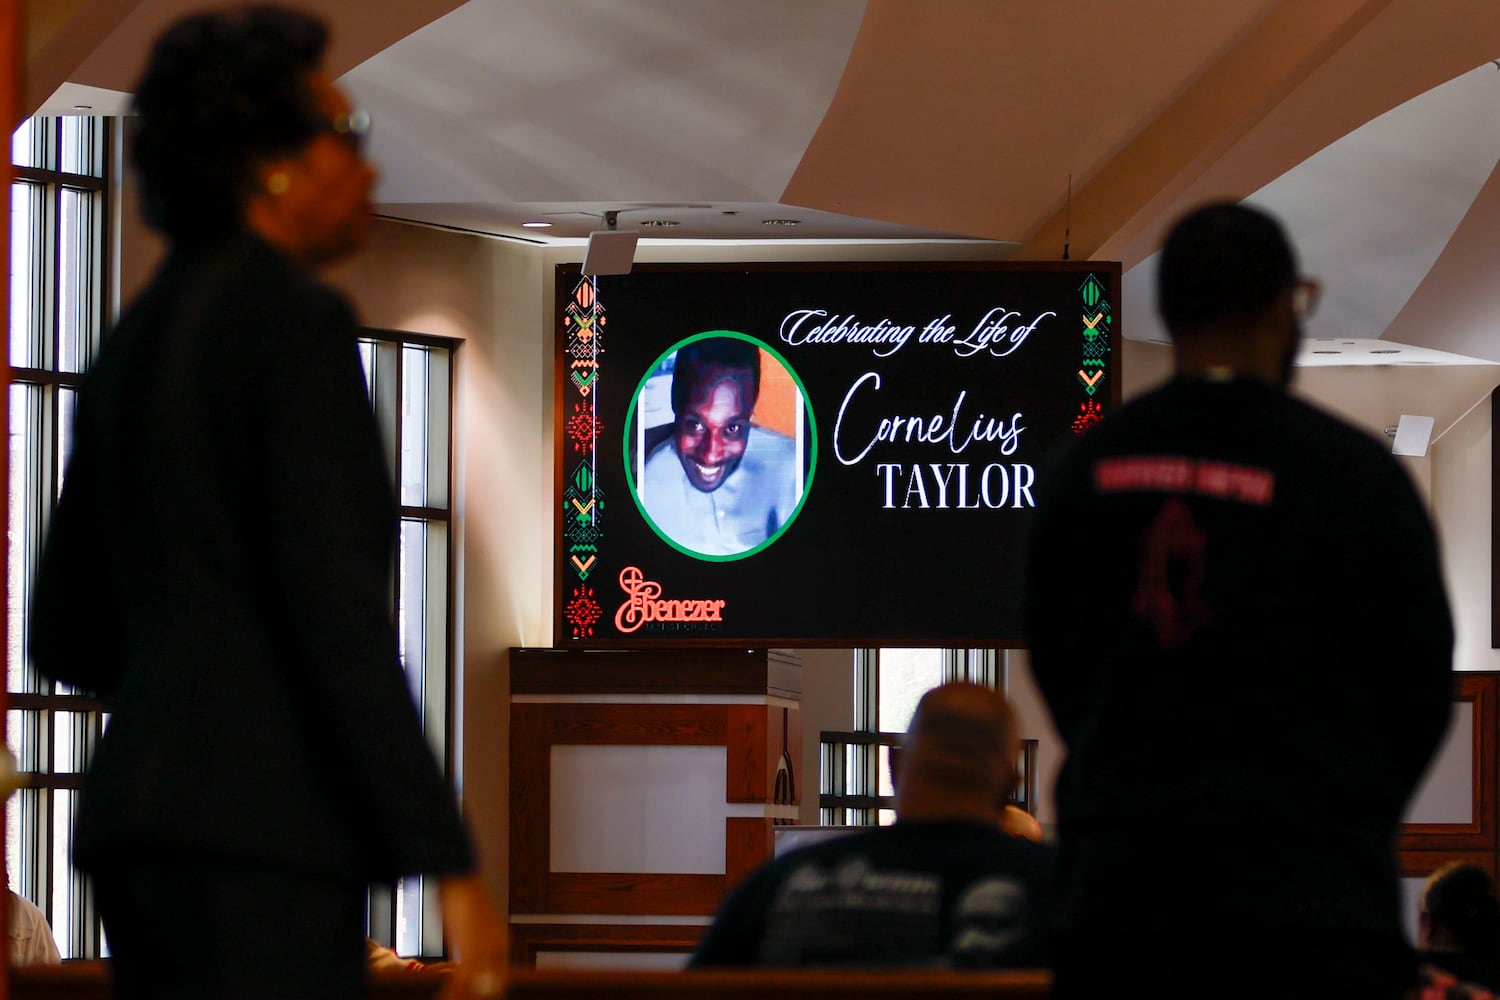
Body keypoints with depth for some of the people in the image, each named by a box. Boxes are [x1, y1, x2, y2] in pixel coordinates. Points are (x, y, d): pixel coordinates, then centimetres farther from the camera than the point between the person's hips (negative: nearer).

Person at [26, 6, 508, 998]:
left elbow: (66, 637, 20)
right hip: (262, 832, -9)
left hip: (136, 804, 9)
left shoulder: (134, 345, 19)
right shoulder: (297, 319, -7)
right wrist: (450, 863, -18)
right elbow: (339, 608, -16)